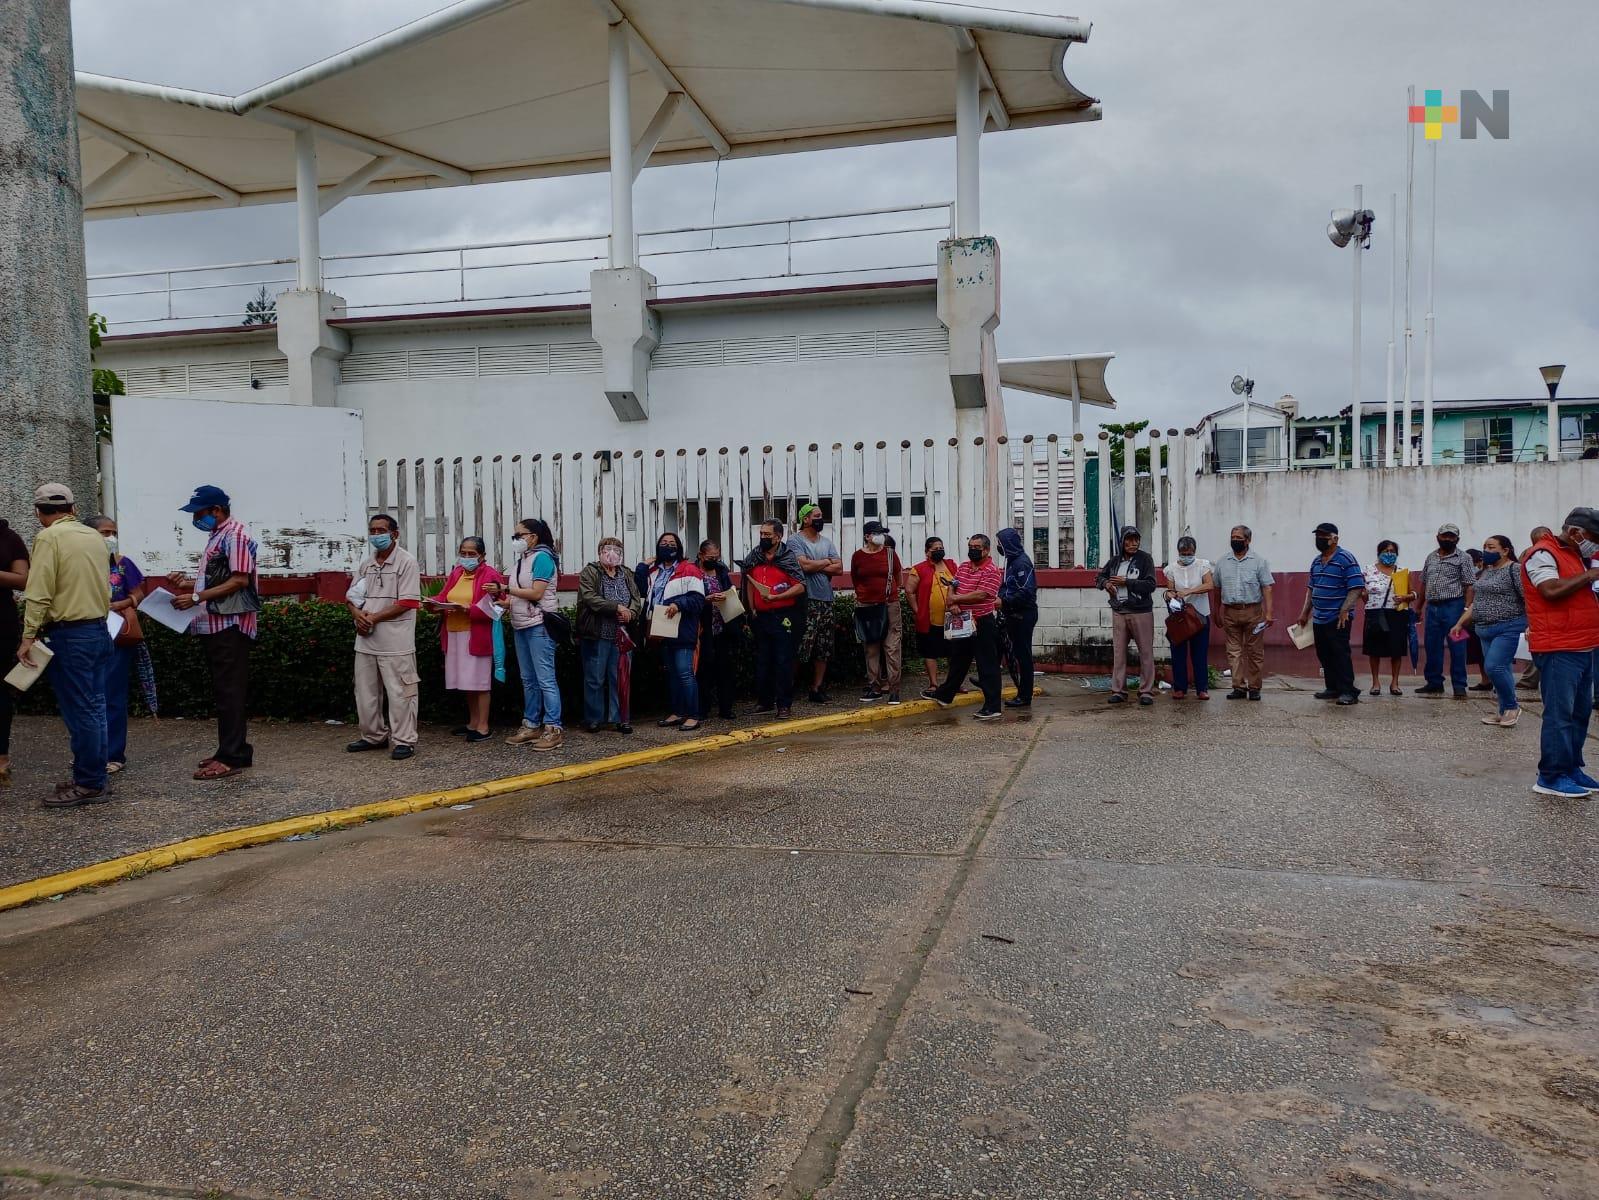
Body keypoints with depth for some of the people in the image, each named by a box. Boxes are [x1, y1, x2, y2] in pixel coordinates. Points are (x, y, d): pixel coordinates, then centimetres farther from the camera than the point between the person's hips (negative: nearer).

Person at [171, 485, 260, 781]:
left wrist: (196, 597, -20)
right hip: (215, 624, 10)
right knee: (224, 691, 13)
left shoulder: (236, 535, -12)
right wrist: (188, 583, 10)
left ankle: (232, 757, -5)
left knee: (230, 691, -7)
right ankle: (232, 750, 20)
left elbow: (239, 581, -19)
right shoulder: (216, 535, 18)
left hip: (230, 624, -10)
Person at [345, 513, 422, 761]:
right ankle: (374, 736, 28)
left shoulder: (406, 562, -7)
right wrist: (357, 614, -6)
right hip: (365, 639, 7)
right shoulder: (366, 564, 14)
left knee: (399, 693, -3)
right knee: (366, 691, 14)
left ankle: (404, 740, 5)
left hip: (395, 641, -7)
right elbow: (352, 596, 17)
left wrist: (374, 618, -16)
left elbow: (407, 603, -15)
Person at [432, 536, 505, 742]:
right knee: (467, 682, 13)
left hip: (477, 636, -7)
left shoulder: (490, 575, -7)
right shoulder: (455, 573, 15)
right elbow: (443, 596, 13)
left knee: (479, 682, -3)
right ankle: (473, 723, 23)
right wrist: (435, 602, -9)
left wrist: (468, 609, -24)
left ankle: (483, 727, 3)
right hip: (455, 636, 7)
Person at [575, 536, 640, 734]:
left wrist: (630, 613, -11)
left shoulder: (626, 574, 14)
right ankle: (593, 719, 13)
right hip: (596, 636, -4)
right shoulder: (589, 573, -3)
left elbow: (636, 599, 11)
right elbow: (590, 598, -16)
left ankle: (620, 718, 15)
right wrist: (617, 608, -19)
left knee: (620, 679, 7)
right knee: (595, 680, 3)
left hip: (622, 636, 4)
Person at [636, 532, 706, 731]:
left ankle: (693, 716, -5)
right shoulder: (653, 571, 16)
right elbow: (640, 591, 4)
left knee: (684, 672, -10)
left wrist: (678, 604, -24)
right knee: (671, 673, 14)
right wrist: (642, 566, 1)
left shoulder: (688, 570, -4)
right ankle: (677, 712, 23)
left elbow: (698, 599, -11)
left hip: (682, 631, -7)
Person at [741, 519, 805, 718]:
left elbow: (800, 587, -12)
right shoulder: (753, 558, 10)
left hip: (783, 617, -6)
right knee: (762, 661, 13)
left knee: (783, 662, -3)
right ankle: (765, 701, 24)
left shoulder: (788, 558, -6)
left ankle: (783, 705, 1)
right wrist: (752, 609, 11)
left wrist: (775, 597, -20)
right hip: (761, 617, 6)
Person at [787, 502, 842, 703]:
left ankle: (817, 688, 15)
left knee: (823, 648, 7)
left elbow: (839, 567, 6)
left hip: (826, 599, 7)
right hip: (805, 600, -7)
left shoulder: (826, 542, 16)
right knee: (799, 648, -9)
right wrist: (826, 562, -1)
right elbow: (804, 565, -17)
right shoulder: (795, 540, -3)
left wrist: (815, 566, -6)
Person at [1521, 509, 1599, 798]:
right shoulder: (1543, 554, -10)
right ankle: (1551, 777, -4)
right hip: (1558, 650, -10)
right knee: (1559, 714, -8)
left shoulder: (1576, 555, 20)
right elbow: (1551, 590, -25)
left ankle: (1571, 768, 20)